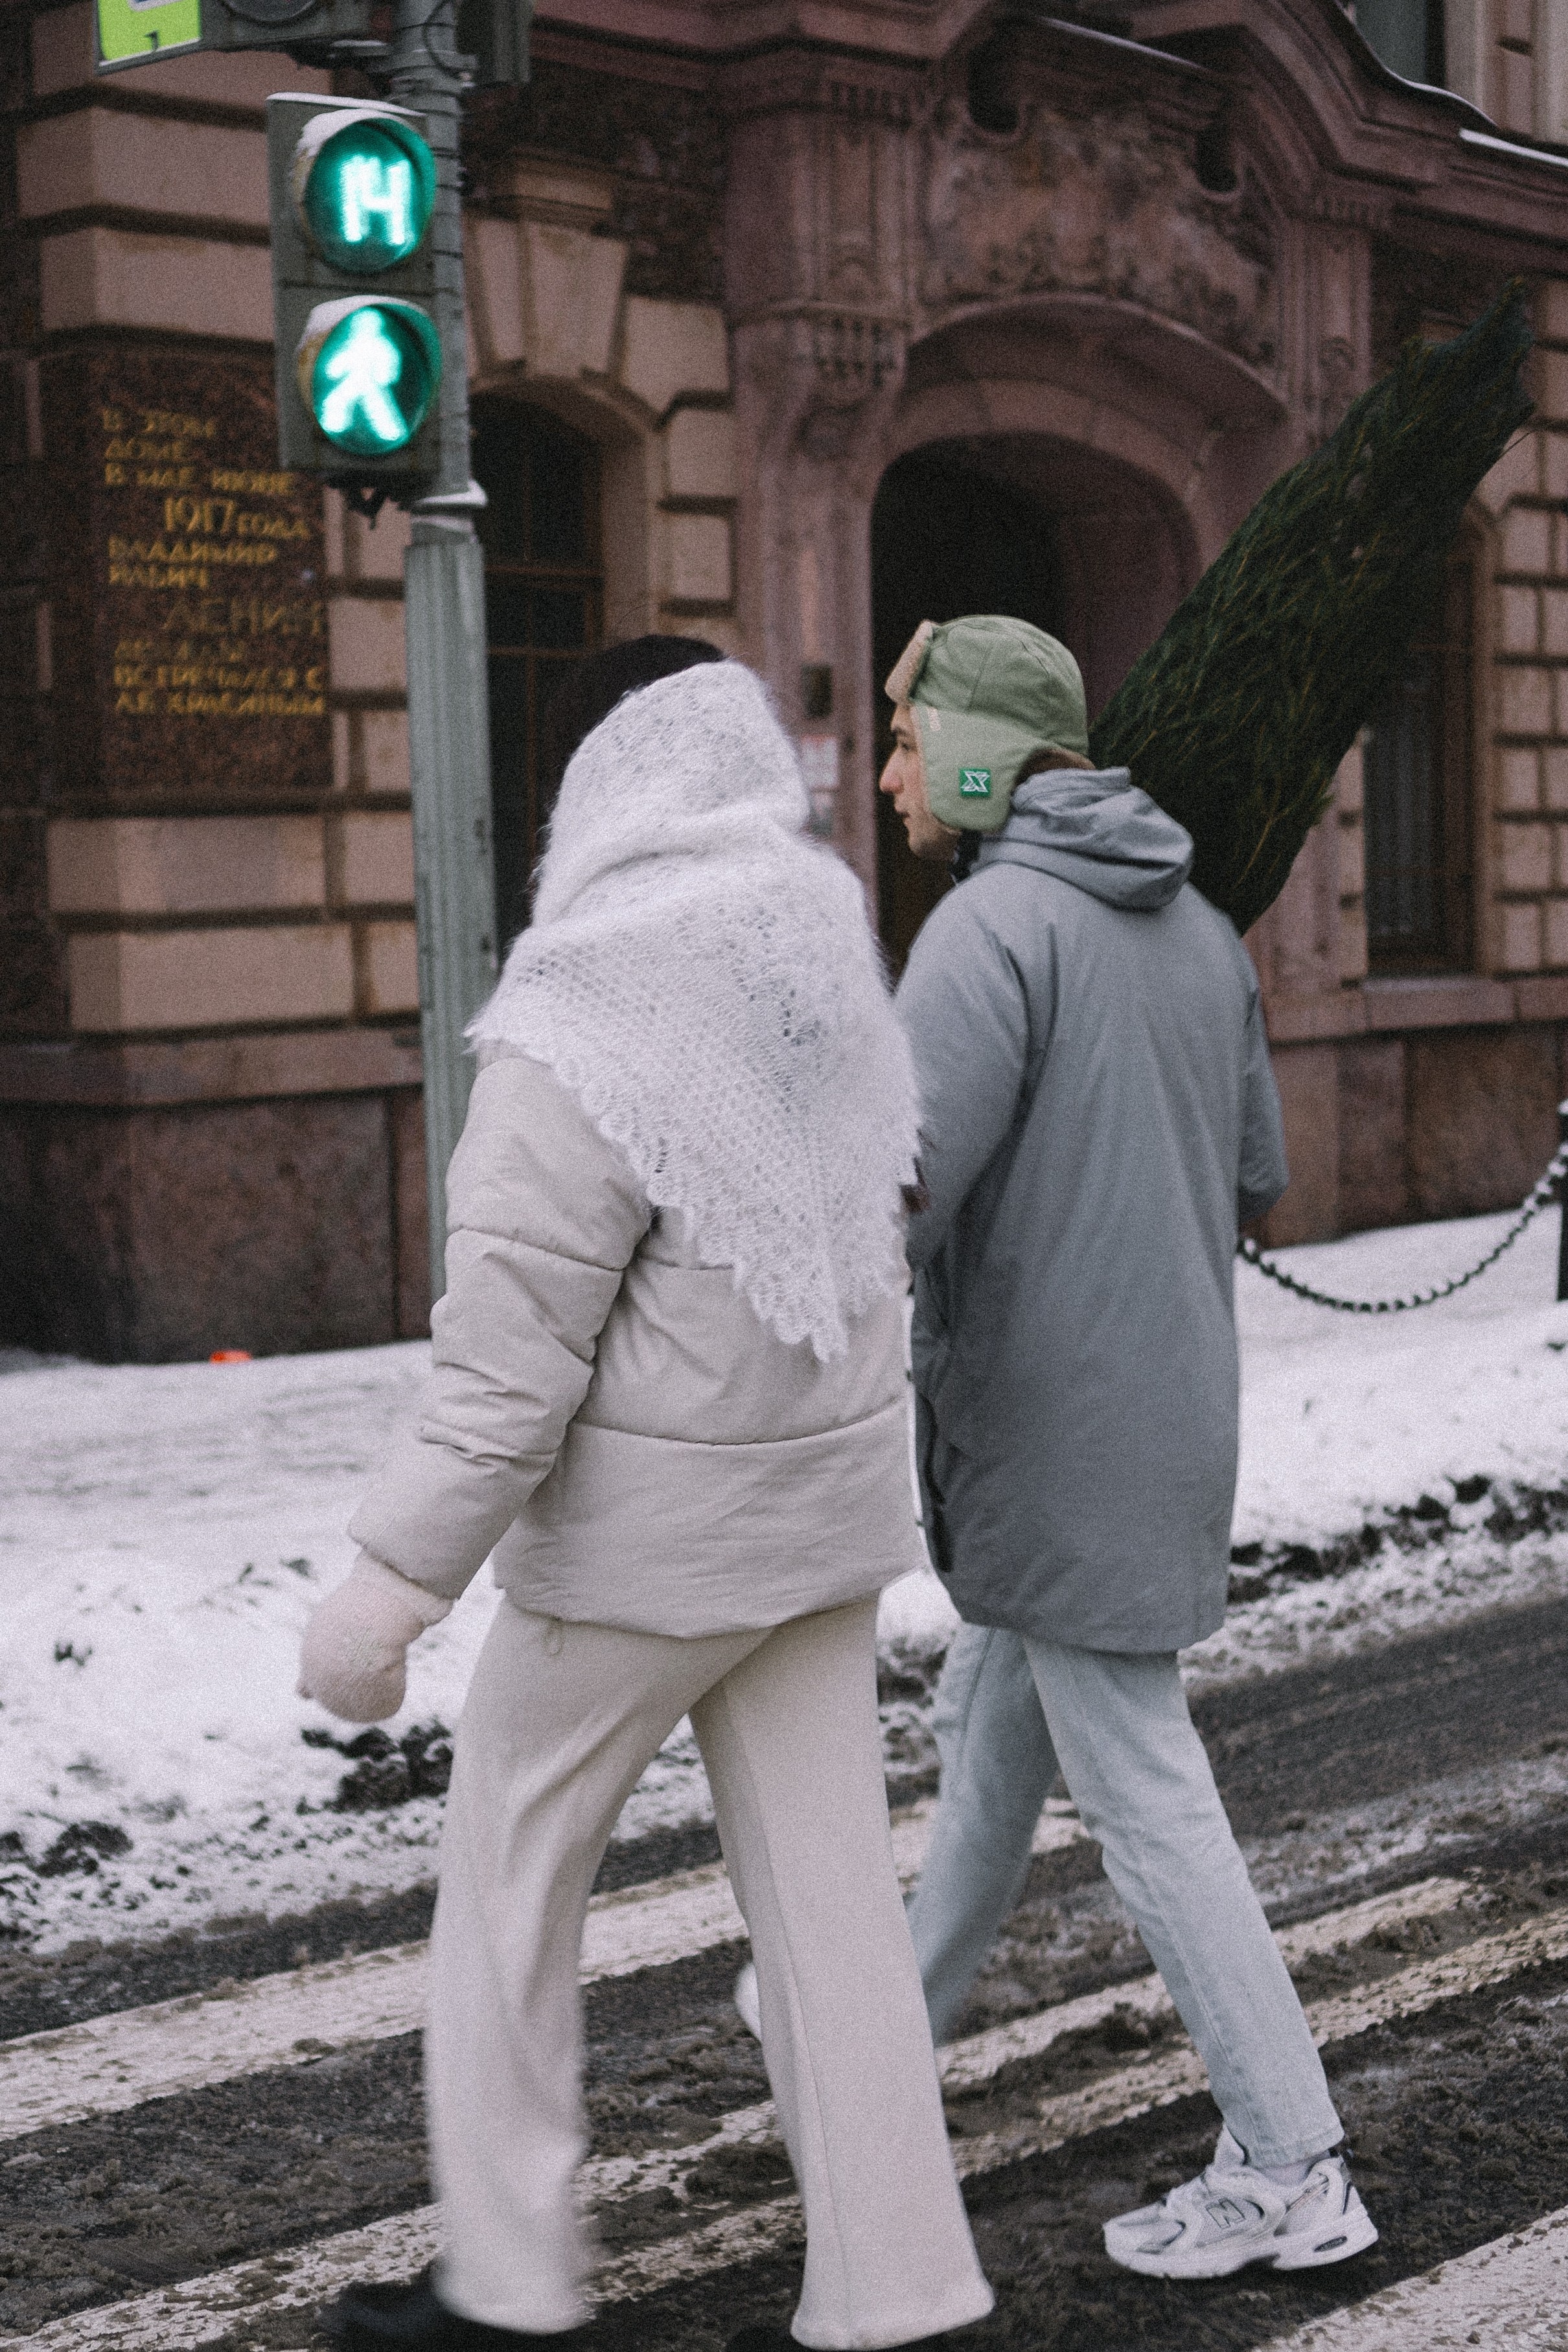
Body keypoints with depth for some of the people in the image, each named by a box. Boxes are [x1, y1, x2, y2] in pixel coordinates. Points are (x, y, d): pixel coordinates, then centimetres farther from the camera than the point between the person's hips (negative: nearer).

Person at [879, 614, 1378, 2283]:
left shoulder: (991, 925, -18)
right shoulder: (1195, 928, 9)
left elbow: (894, 1189, -28)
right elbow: (1249, 1179, 16)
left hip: (1053, 1427, -9)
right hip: (1164, 1400, 9)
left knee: (1138, 1790, -2)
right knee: (988, 1724, 23)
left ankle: (1288, 2171, 3)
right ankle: (899, 2018, 41)